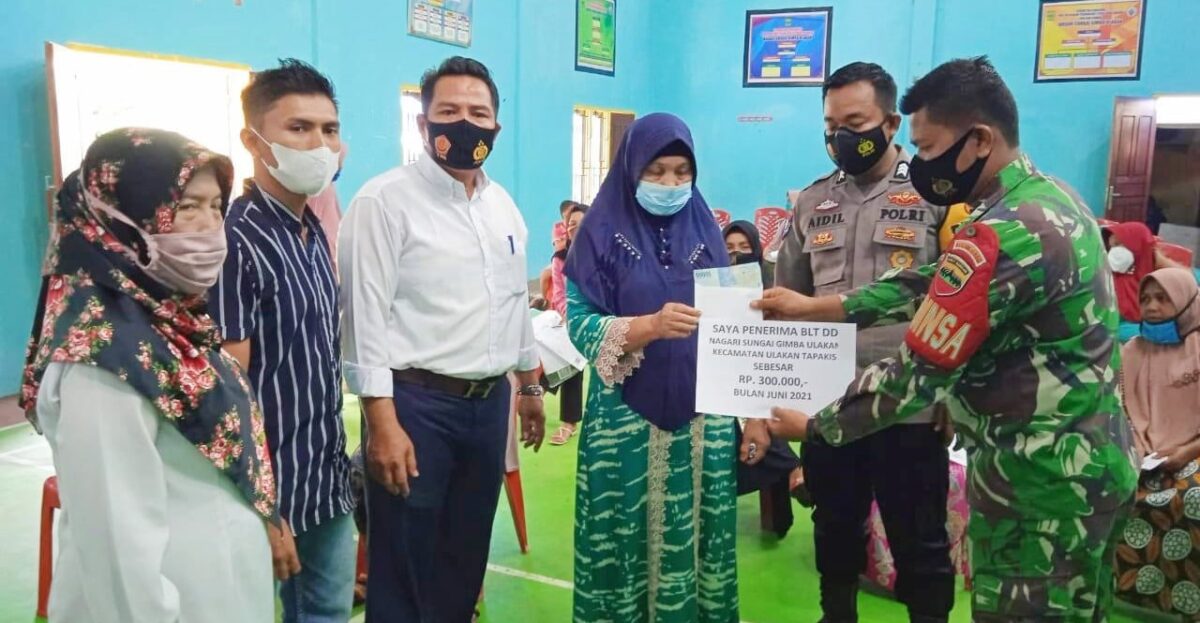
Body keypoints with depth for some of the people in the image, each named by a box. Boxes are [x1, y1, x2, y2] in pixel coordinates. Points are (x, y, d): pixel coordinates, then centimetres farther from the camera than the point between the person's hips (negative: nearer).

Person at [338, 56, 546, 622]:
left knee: (466, 560, 19)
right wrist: (383, 424, -19)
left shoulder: (503, 205, 11)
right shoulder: (384, 200, -10)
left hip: (489, 402, 7)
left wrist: (530, 385, 20)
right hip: (416, 404, -6)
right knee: (404, 572, 6)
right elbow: (365, 317, -15)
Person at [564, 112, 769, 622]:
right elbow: (580, 324, -10)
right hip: (625, 421, -3)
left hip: (704, 418, 3)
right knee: (626, 541, 4)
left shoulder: (704, 229, 8)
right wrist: (652, 325, -26)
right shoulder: (604, 231, -2)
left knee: (696, 537, 9)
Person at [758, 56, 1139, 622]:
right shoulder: (1050, 200, 7)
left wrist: (813, 426, -10)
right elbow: (929, 288, 9)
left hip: (1037, 478, -10)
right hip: (1086, 462, 10)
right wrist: (812, 307, 6)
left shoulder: (1001, 236, -26)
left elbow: (917, 374, -23)